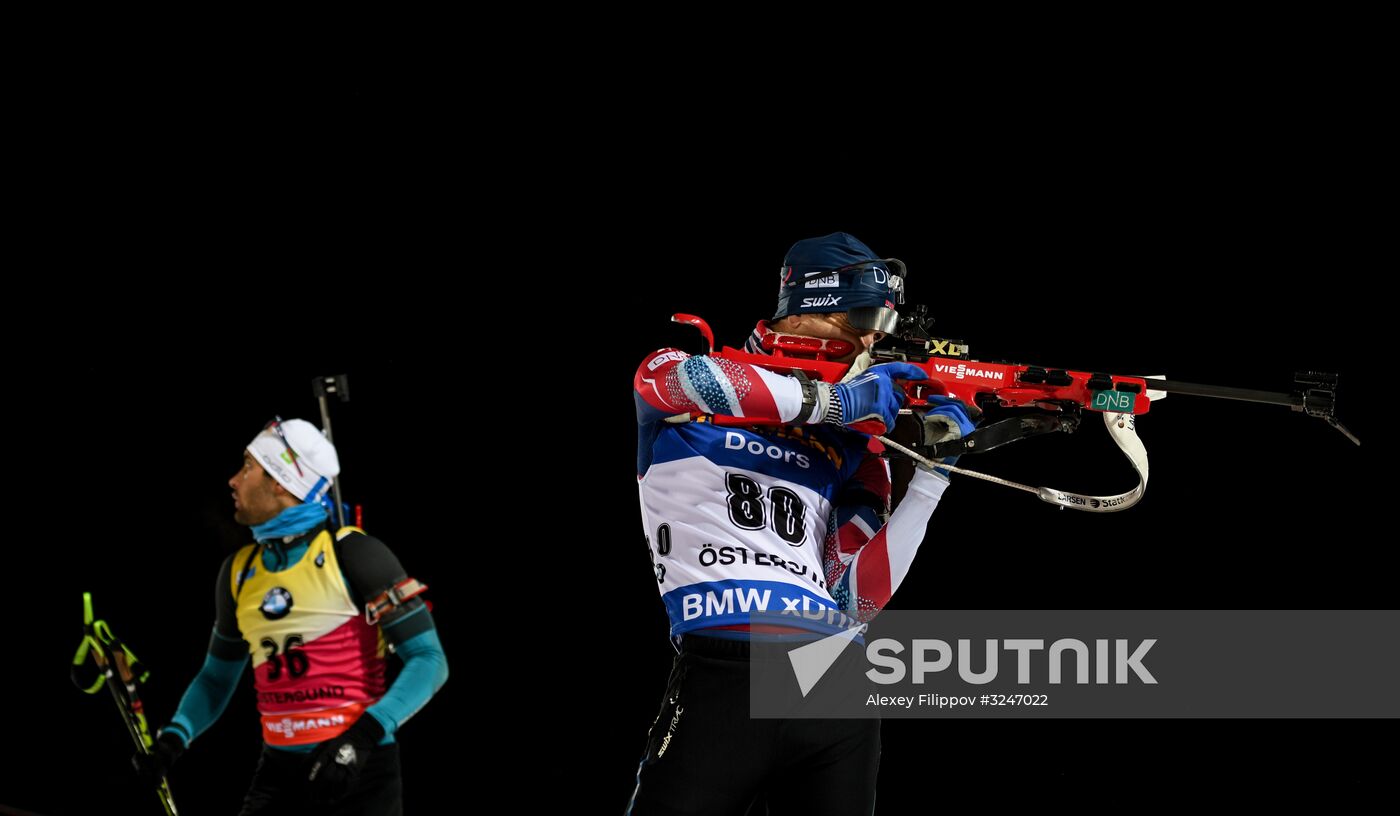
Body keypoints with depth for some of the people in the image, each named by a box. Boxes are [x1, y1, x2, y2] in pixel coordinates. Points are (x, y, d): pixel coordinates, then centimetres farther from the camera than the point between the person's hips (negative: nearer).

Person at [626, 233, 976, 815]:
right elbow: (681, 378, -19)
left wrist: (931, 477, 3)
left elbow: (857, 600, 9)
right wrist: (833, 400, -12)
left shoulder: (854, 444, 18)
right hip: (721, 679, -4)